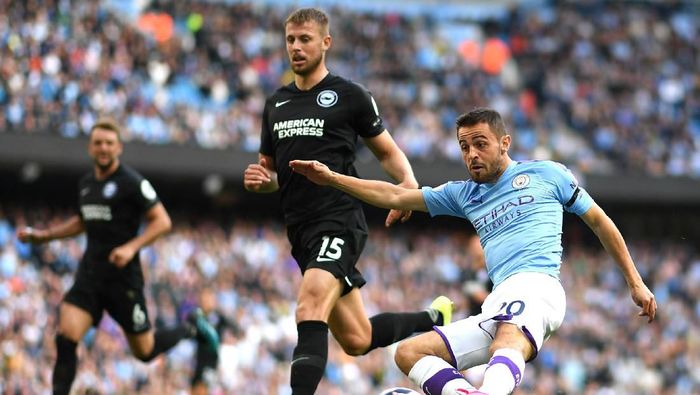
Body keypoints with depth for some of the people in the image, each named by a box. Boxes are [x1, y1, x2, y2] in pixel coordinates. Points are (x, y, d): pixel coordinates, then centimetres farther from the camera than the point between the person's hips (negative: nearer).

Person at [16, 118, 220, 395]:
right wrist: (42, 235, 20)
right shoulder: (86, 183, 10)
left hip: (123, 276, -5)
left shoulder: (131, 182, -11)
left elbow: (162, 221, -12)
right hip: (89, 275, 5)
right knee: (65, 339, -14)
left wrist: (132, 247, -25)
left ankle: (190, 328, 35)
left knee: (144, 351, 7)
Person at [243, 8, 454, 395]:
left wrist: (409, 183, -13)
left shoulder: (349, 95, -1)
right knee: (357, 340, 12)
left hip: (339, 223, -6)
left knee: (310, 310, -30)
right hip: (301, 231, 6)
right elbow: (271, 171, 24)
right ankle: (432, 318, 38)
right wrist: (260, 179, -1)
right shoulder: (275, 105, 15)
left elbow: (387, 150, 7)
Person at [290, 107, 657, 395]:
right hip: (495, 307, 7)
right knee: (409, 353, -7)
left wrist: (635, 282, 16)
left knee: (506, 344, -39)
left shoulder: (545, 174, 13)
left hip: (535, 284, -7)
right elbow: (396, 197, 21)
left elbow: (599, 221, 18)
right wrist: (331, 178, 11)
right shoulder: (464, 194, 25)